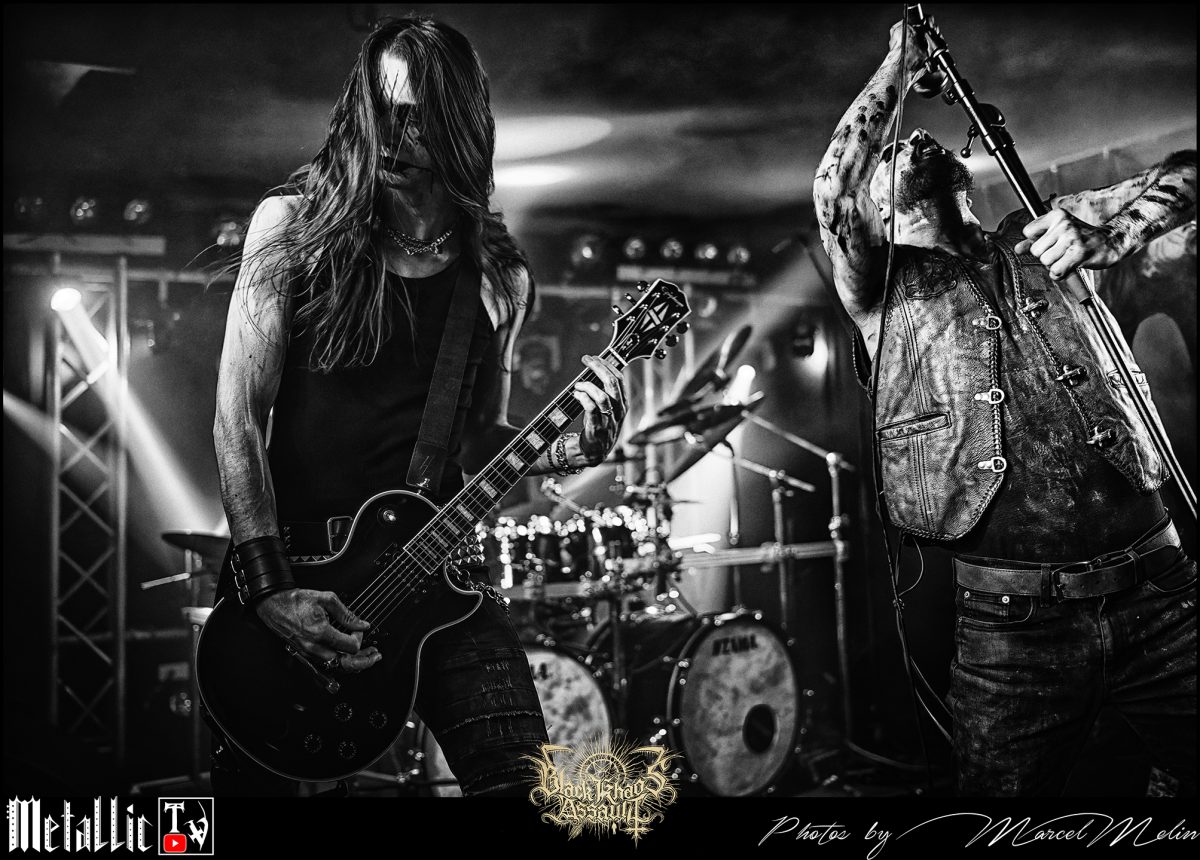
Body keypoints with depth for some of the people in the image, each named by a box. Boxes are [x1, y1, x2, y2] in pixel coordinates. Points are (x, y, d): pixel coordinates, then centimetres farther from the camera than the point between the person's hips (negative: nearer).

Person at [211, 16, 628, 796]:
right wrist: (271, 585, -15)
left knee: (524, 779, -12)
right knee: (251, 778, 6)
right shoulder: (293, 227, -2)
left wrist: (568, 449, -7)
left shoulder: (500, 277, 6)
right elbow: (237, 417, -6)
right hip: (293, 558, -1)